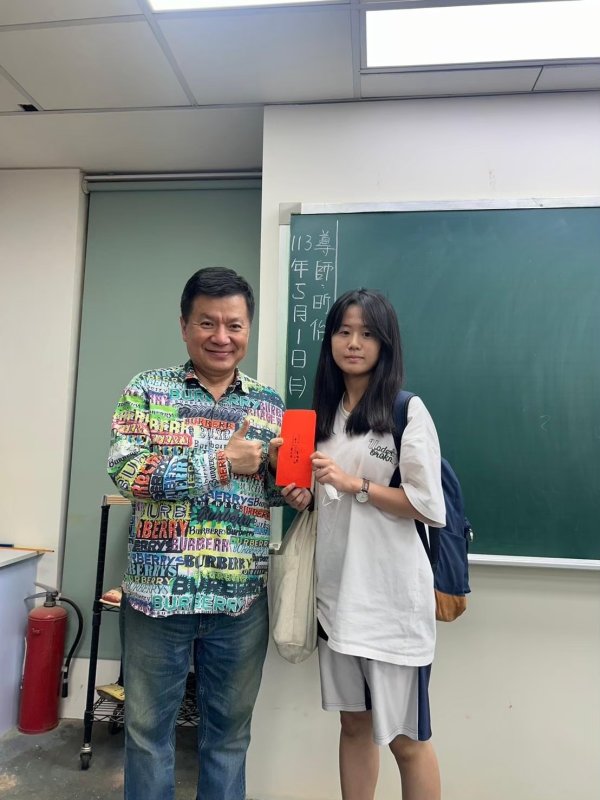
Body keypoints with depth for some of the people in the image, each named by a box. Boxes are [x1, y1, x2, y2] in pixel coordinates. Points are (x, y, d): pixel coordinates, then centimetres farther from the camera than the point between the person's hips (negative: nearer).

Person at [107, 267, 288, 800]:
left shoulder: (269, 404, 5)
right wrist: (222, 463, -17)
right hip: (159, 592, -1)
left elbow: (277, 493, 11)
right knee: (149, 726, 17)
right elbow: (126, 472, -15)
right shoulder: (147, 391, -2)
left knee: (230, 731, 18)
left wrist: (277, 467, -12)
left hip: (242, 597, 2)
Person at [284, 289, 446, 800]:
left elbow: (429, 506, -13)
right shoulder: (325, 411, 10)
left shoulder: (408, 411, -8)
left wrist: (355, 483, -18)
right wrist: (303, 497, 0)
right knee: (355, 723, 19)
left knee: (406, 737, 9)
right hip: (337, 588, 6)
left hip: (390, 593, -5)